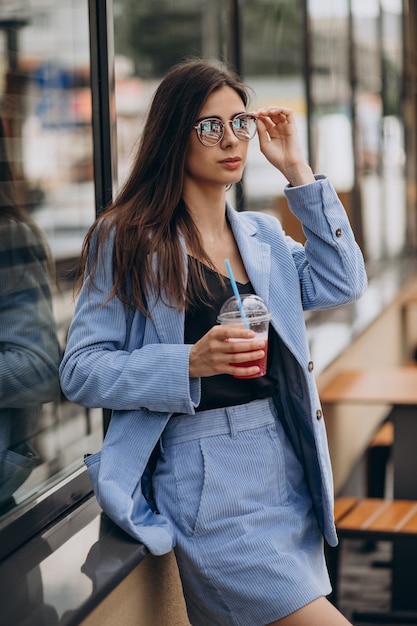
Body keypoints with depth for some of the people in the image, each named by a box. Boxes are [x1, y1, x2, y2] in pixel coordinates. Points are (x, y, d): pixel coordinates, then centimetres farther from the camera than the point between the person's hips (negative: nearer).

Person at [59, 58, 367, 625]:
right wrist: (191, 362, -22)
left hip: (288, 461, 6)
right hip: (206, 473, -6)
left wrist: (297, 171, 1)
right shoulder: (126, 240, -3)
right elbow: (81, 372, -7)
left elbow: (342, 282, -1)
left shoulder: (264, 235, 15)